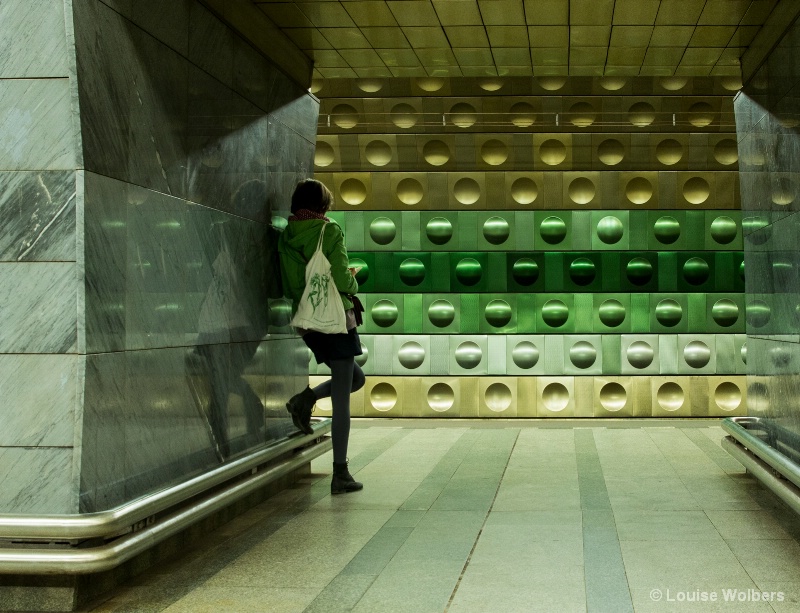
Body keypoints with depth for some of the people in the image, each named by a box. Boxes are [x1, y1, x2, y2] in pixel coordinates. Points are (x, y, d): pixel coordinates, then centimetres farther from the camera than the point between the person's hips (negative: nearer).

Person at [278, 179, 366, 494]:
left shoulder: (285, 237, 8)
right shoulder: (330, 232, -10)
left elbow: (288, 288, 12)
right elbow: (342, 282, -15)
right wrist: (354, 281, 6)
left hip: (305, 322, 7)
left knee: (356, 377, 26)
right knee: (341, 400, -1)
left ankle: (306, 399, 4)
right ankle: (340, 474, 1)